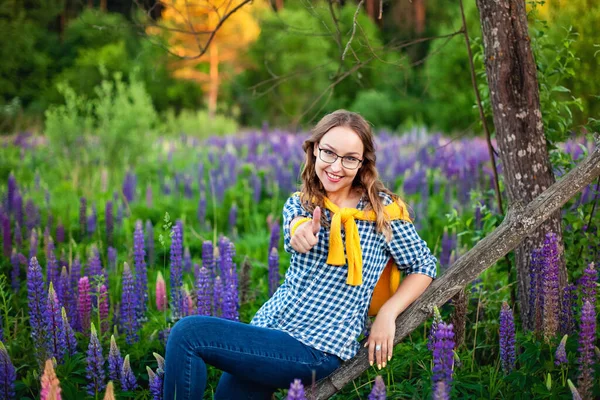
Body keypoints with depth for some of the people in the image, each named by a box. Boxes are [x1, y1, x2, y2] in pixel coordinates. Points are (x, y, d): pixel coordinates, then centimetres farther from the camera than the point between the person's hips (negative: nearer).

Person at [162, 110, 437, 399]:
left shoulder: (382, 210, -3)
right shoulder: (298, 204, 7)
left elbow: (424, 265, 5)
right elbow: (296, 229, -16)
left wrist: (387, 313, -11)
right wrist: (301, 232, -42)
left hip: (317, 351, -5)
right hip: (268, 325, 5)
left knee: (187, 334, -17)